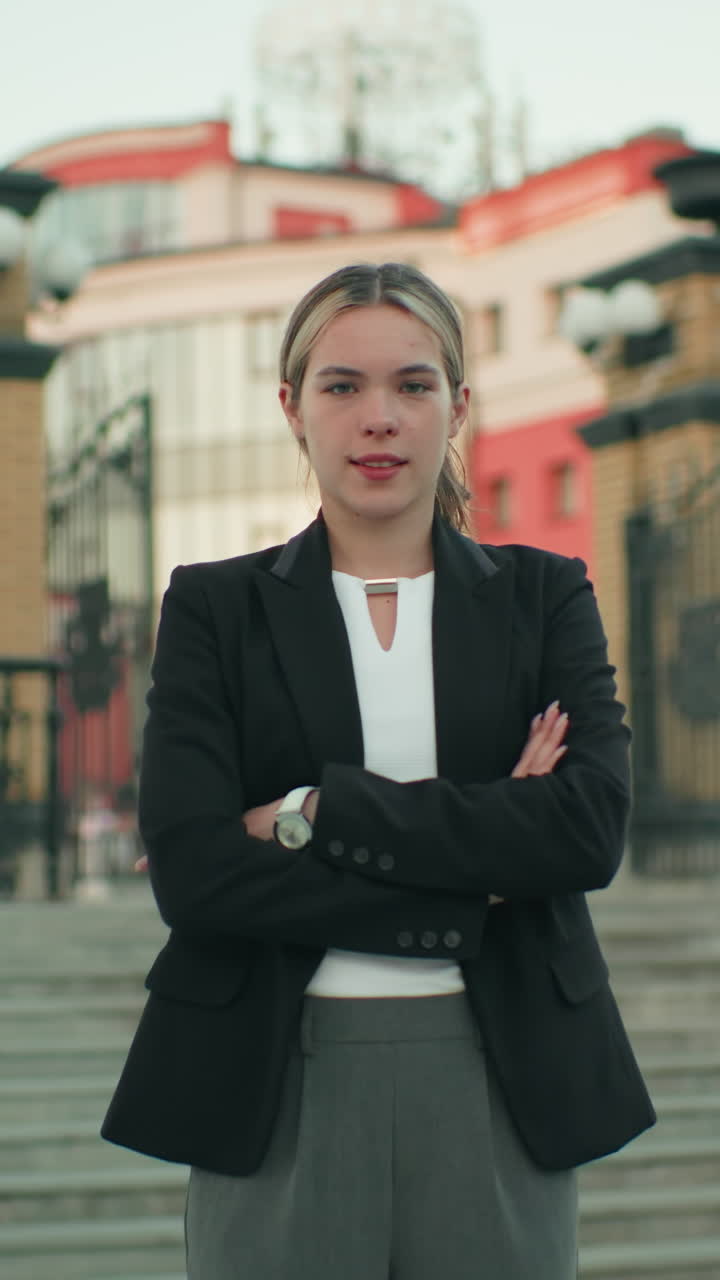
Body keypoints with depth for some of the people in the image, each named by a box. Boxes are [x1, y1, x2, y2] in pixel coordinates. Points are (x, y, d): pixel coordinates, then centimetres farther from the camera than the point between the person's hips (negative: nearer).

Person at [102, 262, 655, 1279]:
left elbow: (590, 831, -9)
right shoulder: (216, 609, 4)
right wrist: (474, 884, -11)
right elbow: (193, 871, -9)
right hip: (280, 1095, -1)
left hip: (500, 1088, 1)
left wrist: (316, 811, -12)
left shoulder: (543, 596, 7)